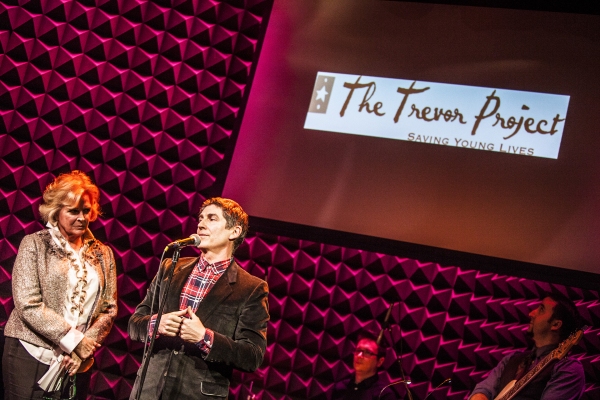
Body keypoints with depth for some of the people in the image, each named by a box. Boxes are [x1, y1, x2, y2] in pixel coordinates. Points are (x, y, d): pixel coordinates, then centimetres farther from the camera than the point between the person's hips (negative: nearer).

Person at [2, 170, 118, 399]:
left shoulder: (102, 254, 10)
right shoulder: (34, 244, -1)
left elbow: (109, 309, 6)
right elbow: (28, 304, -10)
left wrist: (83, 350, -9)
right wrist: (75, 341, -12)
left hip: (77, 363, 3)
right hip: (31, 357, -3)